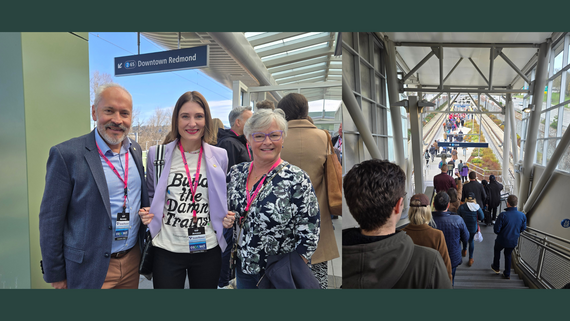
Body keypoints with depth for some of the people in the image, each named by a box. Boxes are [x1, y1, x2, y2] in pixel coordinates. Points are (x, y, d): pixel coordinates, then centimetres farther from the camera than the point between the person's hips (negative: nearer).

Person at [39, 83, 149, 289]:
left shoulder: (136, 151, 3)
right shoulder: (66, 154, -14)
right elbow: (51, 220, -11)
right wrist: (56, 275, -6)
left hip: (133, 261, 5)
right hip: (90, 269, -5)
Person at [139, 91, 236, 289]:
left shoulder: (219, 156, 0)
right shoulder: (157, 154, -3)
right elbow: (151, 195, 11)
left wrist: (228, 218, -6)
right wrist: (146, 214, -8)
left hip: (208, 250, 1)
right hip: (167, 251, -1)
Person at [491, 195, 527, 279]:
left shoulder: (503, 215, -29)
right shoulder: (522, 216, -16)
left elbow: (496, 230, -22)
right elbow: (523, 229, 0)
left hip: (502, 240, -3)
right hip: (514, 241, 3)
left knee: (497, 251, 28)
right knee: (508, 255, 26)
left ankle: (496, 268, 41)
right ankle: (507, 274, 34)